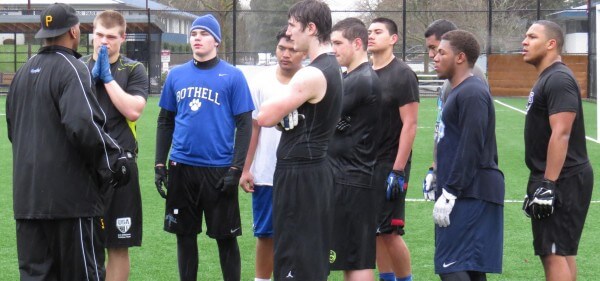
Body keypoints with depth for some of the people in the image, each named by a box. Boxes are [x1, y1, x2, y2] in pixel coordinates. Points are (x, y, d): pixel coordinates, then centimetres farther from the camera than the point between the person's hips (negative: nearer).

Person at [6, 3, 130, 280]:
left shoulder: (24, 72, 14)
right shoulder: (71, 69, -11)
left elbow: (12, 126, 22)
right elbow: (82, 125, -22)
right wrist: (112, 158, -11)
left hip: (26, 193, 7)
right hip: (70, 194, -7)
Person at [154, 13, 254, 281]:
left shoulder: (232, 76, -3)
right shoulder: (176, 75, 7)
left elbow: (244, 125, -4)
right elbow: (165, 121, 12)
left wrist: (236, 169, -12)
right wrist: (160, 164, 5)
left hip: (219, 169, -3)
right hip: (182, 168, 3)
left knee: (226, 237, 3)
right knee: (185, 234, 11)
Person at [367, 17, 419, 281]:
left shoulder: (402, 75, -9)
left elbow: (409, 125, -14)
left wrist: (397, 171, -18)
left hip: (389, 166, -7)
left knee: (389, 232, -7)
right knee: (374, 231, 9)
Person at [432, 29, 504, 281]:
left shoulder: (472, 94, -15)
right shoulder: (459, 91, 18)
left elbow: (470, 149, -21)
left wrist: (449, 193, -21)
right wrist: (440, 177, 21)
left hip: (471, 194, -10)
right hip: (466, 193, 10)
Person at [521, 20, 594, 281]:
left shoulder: (559, 80, -16)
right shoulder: (546, 79, 17)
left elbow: (561, 134, -24)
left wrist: (548, 185, -26)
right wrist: (540, 183, 23)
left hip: (563, 181, -11)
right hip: (553, 180, 11)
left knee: (555, 253, -12)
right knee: (560, 251, 13)